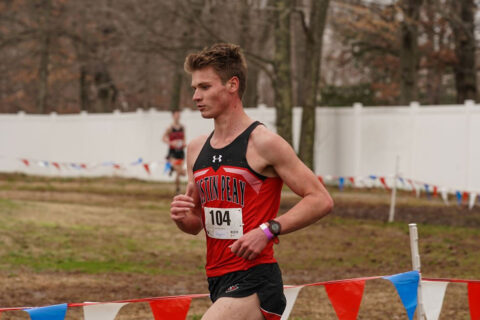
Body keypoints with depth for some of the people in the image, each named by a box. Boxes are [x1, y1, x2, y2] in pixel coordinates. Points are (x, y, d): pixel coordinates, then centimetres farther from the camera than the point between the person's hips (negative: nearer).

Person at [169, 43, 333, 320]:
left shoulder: (263, 143, -10)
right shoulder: (197, 149, 11)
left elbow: (321, 200, -12)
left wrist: (268, 230, -20)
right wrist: (181, 217, -2)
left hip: (254, 282, -8)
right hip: (218, 281, 8)